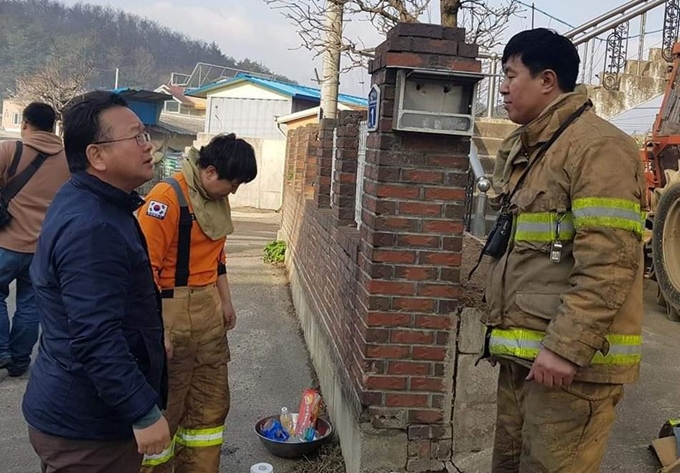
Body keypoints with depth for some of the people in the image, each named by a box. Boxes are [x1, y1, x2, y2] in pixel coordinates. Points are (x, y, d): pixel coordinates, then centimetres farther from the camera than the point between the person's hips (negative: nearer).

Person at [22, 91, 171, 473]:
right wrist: (144, 412, -25)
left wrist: (152, 340, 28)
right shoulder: (91, 229, -27)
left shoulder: (92, 204, 8)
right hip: (87, 424, -10)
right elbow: (96, 338, -30)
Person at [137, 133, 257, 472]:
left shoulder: (216, 199, 9)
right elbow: (146, 267, -21)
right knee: (163, 407, 5)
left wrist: (225, 302, 22)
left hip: (209, 311, 9)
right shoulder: (167, 197, -18)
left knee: (211, 403, 16)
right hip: (172, 313, -8)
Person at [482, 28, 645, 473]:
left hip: (571, 358, -9)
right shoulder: (525, 150, 16)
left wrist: (567, 348, -23)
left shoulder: (597, 147, -14)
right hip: (524, 353, 9)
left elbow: (609, 262, -22)